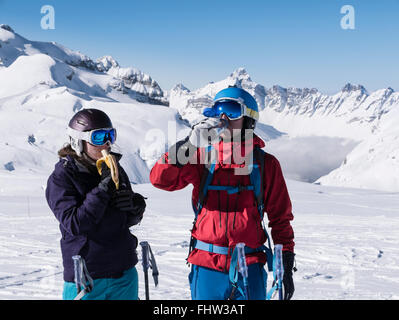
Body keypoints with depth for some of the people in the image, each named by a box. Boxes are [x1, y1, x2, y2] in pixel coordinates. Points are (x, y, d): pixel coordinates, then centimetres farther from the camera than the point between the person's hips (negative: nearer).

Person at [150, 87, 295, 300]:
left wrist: (286, 266, 3)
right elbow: (160, 179, -8)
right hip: (206, 266, 1)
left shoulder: (265, 164, 3)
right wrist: (190, 144, -19)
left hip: (249, 267, 0)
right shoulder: (202, 156, 4)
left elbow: (280, 218, 7)